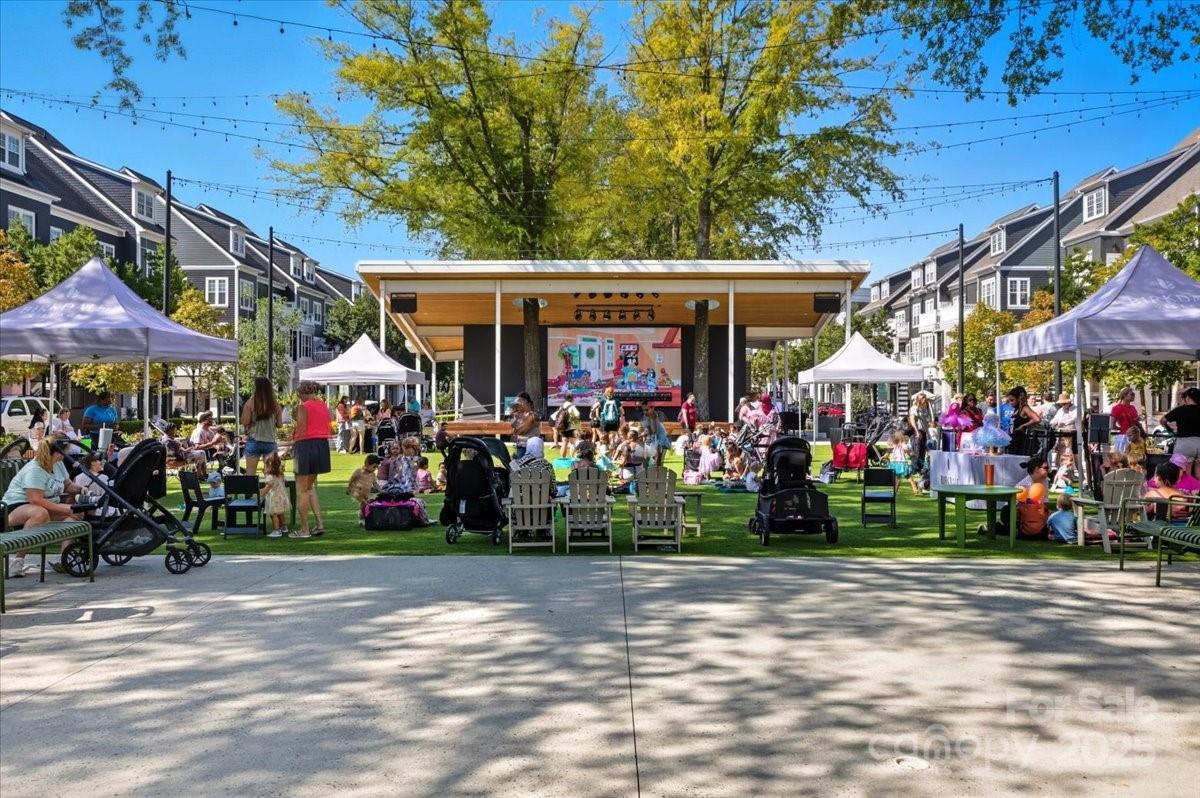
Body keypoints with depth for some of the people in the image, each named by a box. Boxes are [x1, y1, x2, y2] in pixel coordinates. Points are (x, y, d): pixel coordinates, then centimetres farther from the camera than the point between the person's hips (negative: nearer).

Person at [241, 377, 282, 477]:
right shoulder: (276, 405, -1)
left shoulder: (250, 403, -8)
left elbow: (245, 422, -6)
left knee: (250, 473, 5)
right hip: (270, 441, 2)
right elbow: (279, 424, 4)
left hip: (254, 441, -2)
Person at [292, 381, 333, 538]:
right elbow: (328, 429, 11)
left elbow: (301, 431, -17)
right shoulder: (324, 406, 10)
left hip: (306, 445, -7)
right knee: (310, 486, 20)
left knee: (302, 490, 3)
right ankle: (320, 523, 11)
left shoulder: (303, 407, -12)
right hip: (323, 446, 7)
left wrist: (293, 442, -1)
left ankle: (304, 529, 7)